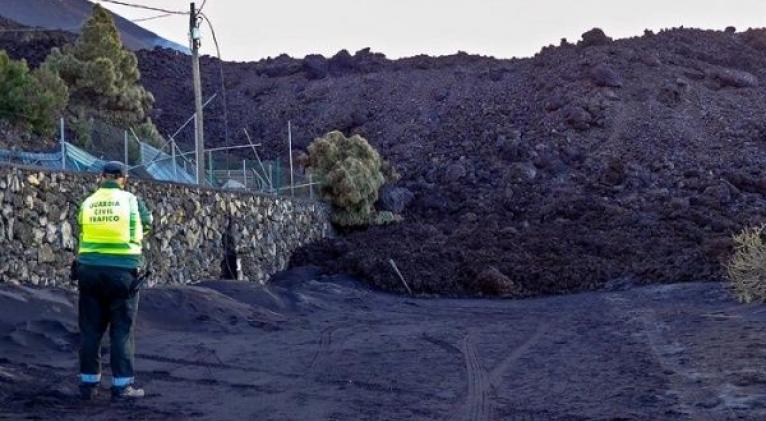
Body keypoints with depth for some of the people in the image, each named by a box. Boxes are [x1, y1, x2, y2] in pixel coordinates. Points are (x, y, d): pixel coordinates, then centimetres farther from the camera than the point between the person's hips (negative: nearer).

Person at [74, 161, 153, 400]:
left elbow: (83, 235, 9)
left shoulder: (87, 203, 5)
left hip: (90, 271, 3)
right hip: (122, 272, -3)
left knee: (90, 329, 10)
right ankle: (122, 386, 4)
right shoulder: (131, 201, -1)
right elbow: (147, 222, 15)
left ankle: (88, 383, 14)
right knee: (121, 331, 3)